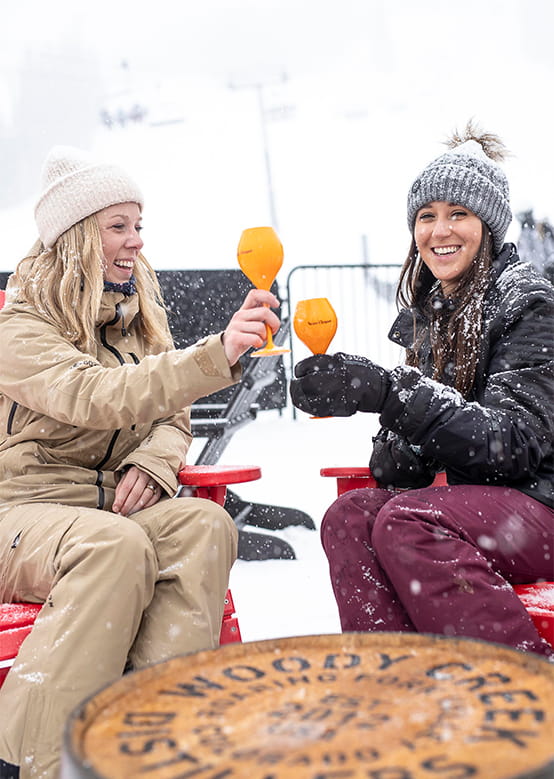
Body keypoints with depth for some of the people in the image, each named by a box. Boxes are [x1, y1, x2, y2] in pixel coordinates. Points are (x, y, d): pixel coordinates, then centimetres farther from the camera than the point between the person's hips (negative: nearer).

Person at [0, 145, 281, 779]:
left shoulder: (137, 317, 14)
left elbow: (172, 416, 15)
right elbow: (95, 397, -28)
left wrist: (153, 461, -11)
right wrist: (218, 354, -39)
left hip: (113, 504, 6)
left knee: (205, 524, -26)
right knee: (117, 546, -37)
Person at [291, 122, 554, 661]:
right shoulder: (425, 316, 13)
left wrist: (386, 391, -31)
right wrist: (399, 456, -13)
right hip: (477, 503, 7)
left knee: (404, 520, -29)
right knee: (348, 517, -18)